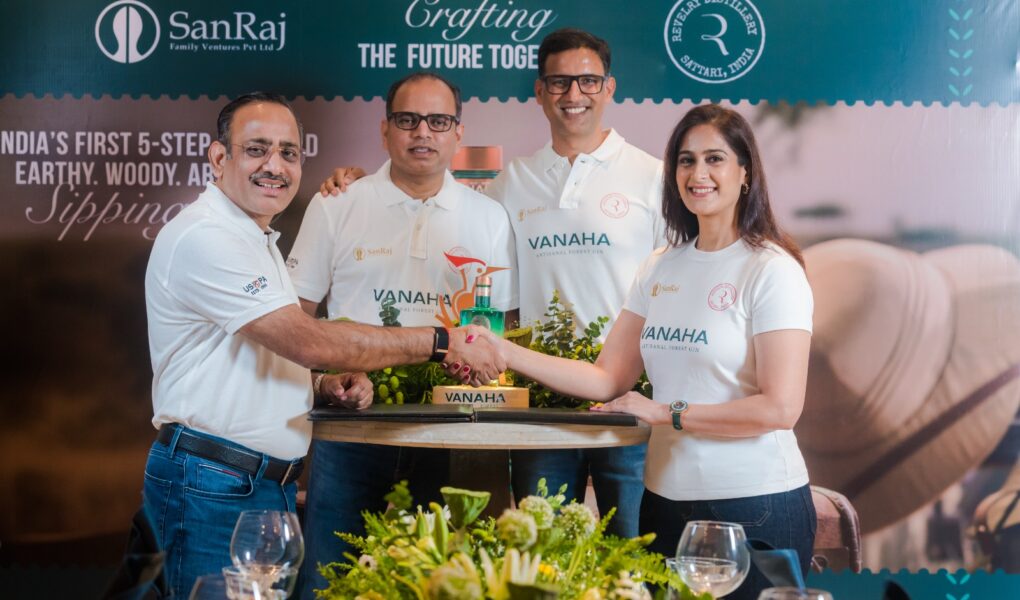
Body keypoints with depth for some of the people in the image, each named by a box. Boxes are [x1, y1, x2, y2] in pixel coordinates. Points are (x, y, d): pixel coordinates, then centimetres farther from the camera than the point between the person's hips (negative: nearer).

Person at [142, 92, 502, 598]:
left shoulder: (258, 239, 17)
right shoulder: (205, 238, -17)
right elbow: (309, 342, -23)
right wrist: (443, 343, -19)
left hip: (271, 479, 9)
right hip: (214, 486, -9)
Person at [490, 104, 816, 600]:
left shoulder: (772, 270, -10)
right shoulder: (660, 269, 9)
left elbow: (780, 407, -17)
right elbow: (609, 378, 4)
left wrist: (667, 412, -13)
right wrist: (506, 353, -5)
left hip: (755, 504, -6)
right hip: (666, 499, 6)